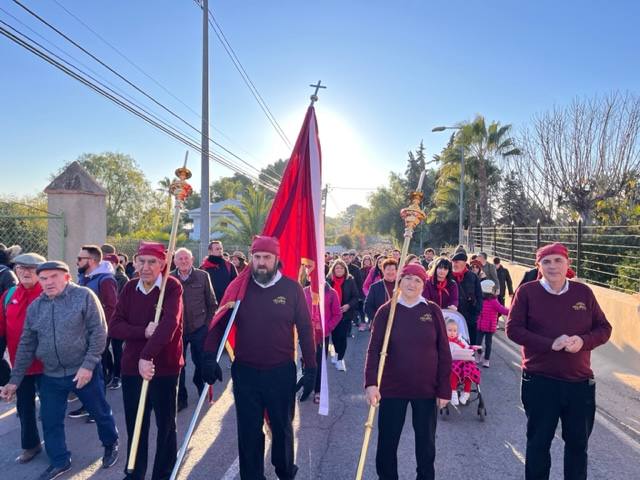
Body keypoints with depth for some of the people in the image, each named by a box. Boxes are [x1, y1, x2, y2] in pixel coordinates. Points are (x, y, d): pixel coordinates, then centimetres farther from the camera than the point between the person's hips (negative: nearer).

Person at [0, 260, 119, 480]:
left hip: (84, 371, -4)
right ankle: (59, 461, 36)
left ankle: (111, 444, 38)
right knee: (50, 421, 14)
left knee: (100, 412, 11)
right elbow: (26, 346, 10)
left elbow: (99, 332, -14)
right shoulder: (34, 307, 4)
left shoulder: (84, 296, -12)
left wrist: (88, 365, -19)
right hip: (50, 376, 5)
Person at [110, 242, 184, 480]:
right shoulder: (129, 288, 4)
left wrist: (147, 356, -32)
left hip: (164, 368, -4)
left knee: (166, 426, 12)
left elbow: (169, 324, -25)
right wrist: (144, 332, -18)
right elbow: (114, 326, -3)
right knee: (134, 425, 18)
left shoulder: (173, 287, -12)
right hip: (132, 367, 5)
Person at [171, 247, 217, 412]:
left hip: (199, 328, 0)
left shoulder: (203, 276, -3)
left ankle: (200, 384, 41)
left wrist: (208, 323, 2)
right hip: (177, 329, 0)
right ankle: (180, 398, 22)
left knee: (201, 361, 12)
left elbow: (212, 303, 3)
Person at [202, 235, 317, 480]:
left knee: (282, 427, 20)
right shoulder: (239, 286, -2)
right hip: (245, 372, 0)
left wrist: (310, 369, -4)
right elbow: (219, 323, -1)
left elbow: (305, 330, -3)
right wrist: (209, 357, -14)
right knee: (249, 431, 11)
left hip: (282, 372, 0)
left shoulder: (292, 288, -6)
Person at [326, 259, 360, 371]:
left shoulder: (350, 281, -4)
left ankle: (340, 359, 12)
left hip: (346, 313, -2)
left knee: (342, 336, -3)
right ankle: (338, 353, 39)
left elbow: (356, 297, -4)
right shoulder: (328, 280, 0)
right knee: (334, 335, 13)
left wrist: (348, 305, -17)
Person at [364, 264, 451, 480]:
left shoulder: (433, 311, -2)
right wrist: (371, 383, -20)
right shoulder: (386, 311, -4)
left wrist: (444, 389, -2)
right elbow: (374, 349, -8)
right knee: (387, 441, 8)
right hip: (392, 388, 0)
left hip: (426, 389, 1)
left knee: (426, 441, 15)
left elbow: (443, 352, 0)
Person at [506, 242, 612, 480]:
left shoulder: (583, 292, 2)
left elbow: (604, 328, 5)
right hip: (539, 382, -2)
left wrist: (583, 341, -16)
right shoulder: (527, 292, -6)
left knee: (578, 443, 17)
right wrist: (550, 344, -20)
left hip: (580, 382, 3)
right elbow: (513, 329, -10)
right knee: (538, 441, 11)